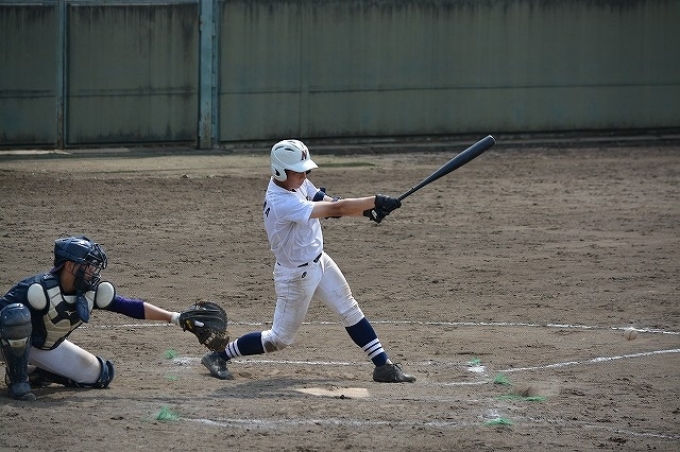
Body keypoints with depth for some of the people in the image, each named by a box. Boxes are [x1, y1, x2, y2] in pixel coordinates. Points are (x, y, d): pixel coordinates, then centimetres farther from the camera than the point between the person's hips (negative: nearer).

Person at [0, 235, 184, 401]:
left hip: (50, 348, 7)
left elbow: (131, 307, -13)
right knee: (17, 313, -41)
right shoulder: (39, 289, -34)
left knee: (100, 375, 3)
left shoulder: (93, 293, -15)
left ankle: (37, 373, 14)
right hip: (17, 343, -7)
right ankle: (17, 378, -20)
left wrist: (172, 317, -18)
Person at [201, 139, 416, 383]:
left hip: (318, 261, 9)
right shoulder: (282, 203, -34)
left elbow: (329, 203, -2)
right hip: (296, 275, -9)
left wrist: (368, 209, -18)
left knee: (351, 312, 9)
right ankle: (218, 356, 16)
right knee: (280, 338, 3)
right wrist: (376, 201, -35)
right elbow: (335, 210, -36)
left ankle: (383, 365, 14)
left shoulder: (297, 183, -6)